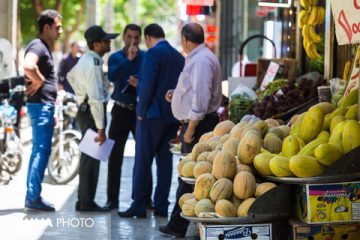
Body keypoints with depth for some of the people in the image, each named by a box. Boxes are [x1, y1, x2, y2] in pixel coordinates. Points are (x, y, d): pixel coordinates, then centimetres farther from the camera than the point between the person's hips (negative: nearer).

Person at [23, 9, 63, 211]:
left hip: (45, 105, 10)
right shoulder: (38, 46, -13)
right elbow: (28, 67, -34)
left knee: (39, 150, 13)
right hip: (41, 104, -10)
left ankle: (33, 196, 18)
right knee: (42, 150, -9)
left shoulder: (45, 48, 18)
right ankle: (33, 197, -7)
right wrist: (39, 82, -18)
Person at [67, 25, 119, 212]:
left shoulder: (84, 60, 11)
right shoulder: (93, 64, -20)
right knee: (92, 157, -6)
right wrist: (101, 128, -23)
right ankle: (87, 203, -3)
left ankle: (84, 200, 22)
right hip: (92, 113, -10)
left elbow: (71, 76, 31)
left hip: (84, 110, 10)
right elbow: (96, 98, -24)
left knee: (88, 156, 15)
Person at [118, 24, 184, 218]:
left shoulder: (153, 54, -11)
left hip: (153, 115, -7)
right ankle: (161, 206, 11)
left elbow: (147, 86, -17)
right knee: (165, 160, 10)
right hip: (173, 117, 7)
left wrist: (142, 112, -8)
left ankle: (139, 207, -2)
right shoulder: (178, 56, 12)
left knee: (143, 161, -2)